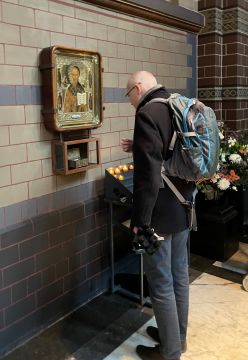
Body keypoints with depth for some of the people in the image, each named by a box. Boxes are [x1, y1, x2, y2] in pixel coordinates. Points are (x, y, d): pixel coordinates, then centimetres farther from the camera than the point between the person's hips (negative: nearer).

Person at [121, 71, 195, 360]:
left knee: (161, 284, 6)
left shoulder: (147, 114, -18)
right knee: (180, 275, 20)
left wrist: (140, 220, -17)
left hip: (161, 214, -9)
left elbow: (148, 175, -24)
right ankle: (178, 337, 38)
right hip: (184, 207, 9)